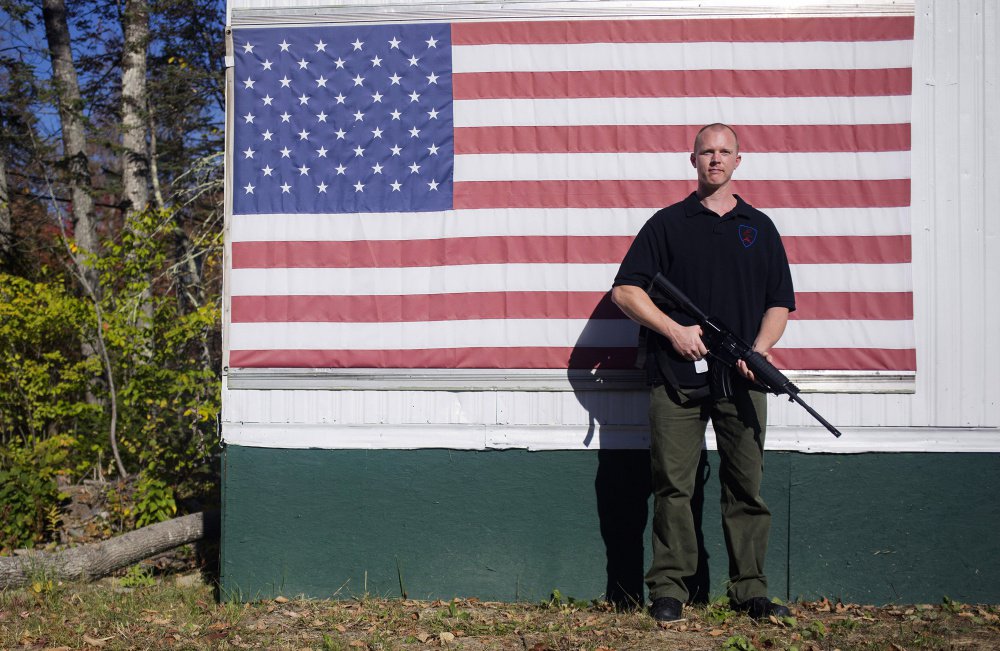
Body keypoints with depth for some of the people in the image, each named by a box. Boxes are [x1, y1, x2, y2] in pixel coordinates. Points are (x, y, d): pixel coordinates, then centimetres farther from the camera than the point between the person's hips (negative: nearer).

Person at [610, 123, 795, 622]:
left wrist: (758, 350, -4)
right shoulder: (667, 223, 9)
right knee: (673, 487, -1)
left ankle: (750, 590, 12)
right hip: (676, 378, -2)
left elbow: (780, 302, 14)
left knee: (747, 487, 3)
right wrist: (674, 330, -8)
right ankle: (668, 589, 8)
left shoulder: (760, 227, 16)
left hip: (741, 380, 2)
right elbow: (625, 290, 4)